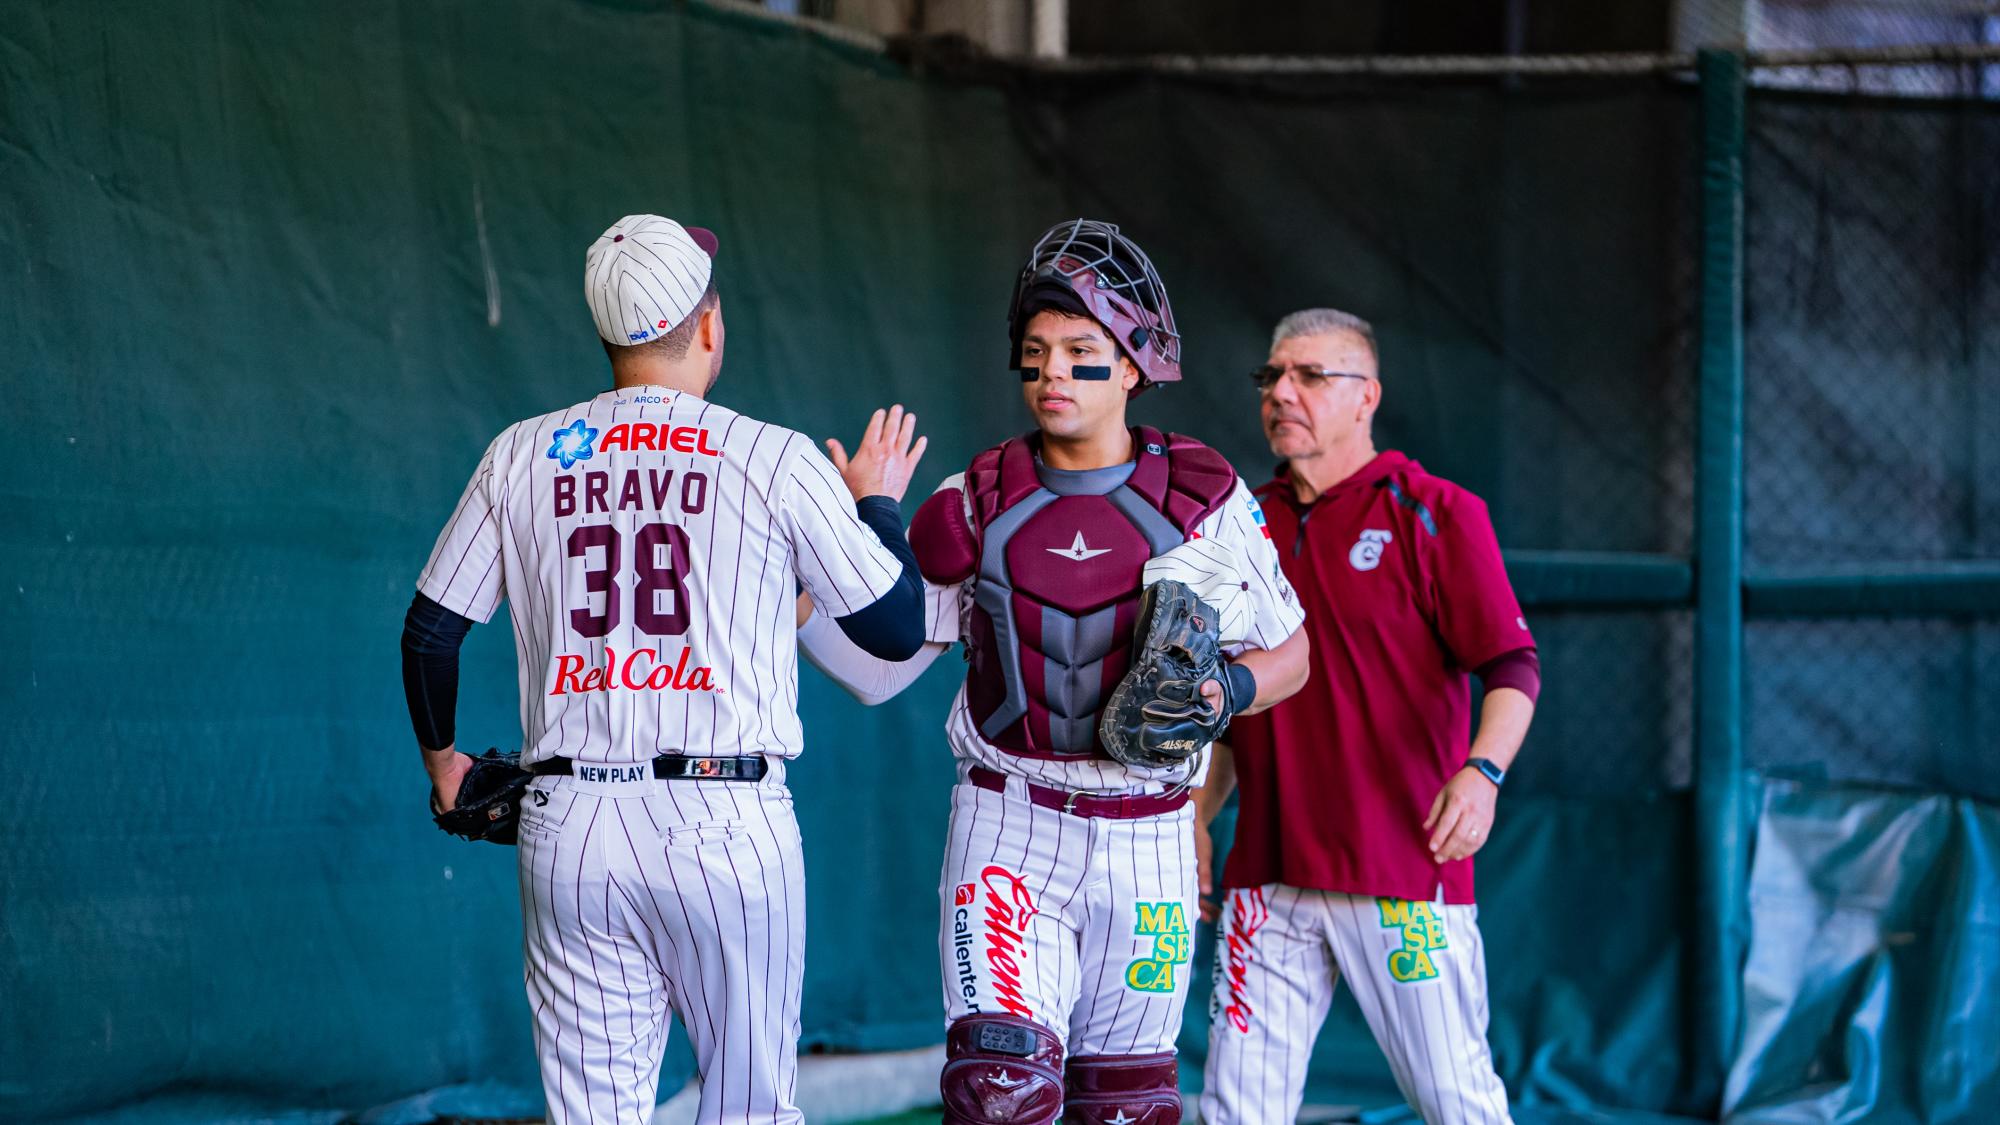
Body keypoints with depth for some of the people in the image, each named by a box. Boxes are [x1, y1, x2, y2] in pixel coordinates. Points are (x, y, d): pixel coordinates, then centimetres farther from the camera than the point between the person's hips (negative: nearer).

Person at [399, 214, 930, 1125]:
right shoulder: (777, 461, -2)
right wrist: (879, 502, 24)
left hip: (568, 820, 3)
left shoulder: (522, 455, 7)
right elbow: (897, 630, 6)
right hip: (724, 819, -2)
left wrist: (440, 758, 31)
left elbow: (430, 631, 13)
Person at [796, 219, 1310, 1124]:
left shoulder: (1201, 499, -1)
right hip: (1009, 832, -1)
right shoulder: (979, 505, 1)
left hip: (1144, 840, 1)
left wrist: (1226, 691, -14)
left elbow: (1288, 656, 8)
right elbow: (875, 667, 2)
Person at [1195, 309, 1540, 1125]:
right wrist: (1192, 825, 16)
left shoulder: (1436, 514, -2)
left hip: (1405, 874, -5)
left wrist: (1483, 769, -26)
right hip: (1269, 875, 5)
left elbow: (1513, 667, -9)